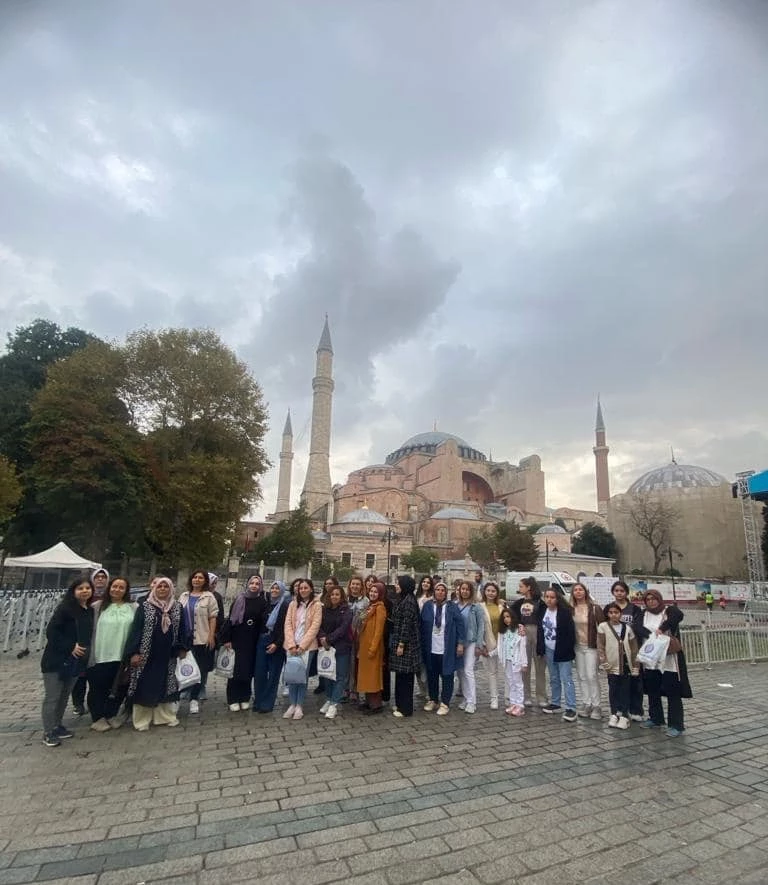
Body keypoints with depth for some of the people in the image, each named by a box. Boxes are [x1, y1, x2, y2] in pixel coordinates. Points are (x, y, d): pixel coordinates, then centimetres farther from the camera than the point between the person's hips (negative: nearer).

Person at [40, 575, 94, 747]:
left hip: (76, 661, 7)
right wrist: (70, 647, -21)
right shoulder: (65, 607, -15)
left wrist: (86, 650, 5)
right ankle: (48, 732, 14)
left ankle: (57, 726, 30)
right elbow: (51, 631, -19)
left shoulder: (90, 611, 6)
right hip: (57, 660, -7)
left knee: (65, 696, 17)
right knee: (52, 697, 3)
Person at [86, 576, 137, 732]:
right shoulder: (98, 607, -1)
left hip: (122, 656, 2)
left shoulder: (133, 608, 2)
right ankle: (98, 717, 28)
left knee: (119, 687, 12)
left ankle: (111, 714, 32)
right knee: (98, 687, 10)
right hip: (100, 656, -2)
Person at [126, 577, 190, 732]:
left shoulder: (177, 608, 4)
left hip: (168, 655, 3)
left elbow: (182, 629, 7)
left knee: (165, 684, 10)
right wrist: (134, 652, -13)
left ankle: (166, 716, 21)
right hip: (147, 654, -2)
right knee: (145, 686, 1)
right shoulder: (144, 607, -3)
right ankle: (142, 720, 13)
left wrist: (182, 648, 1)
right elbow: (136, 629, -7)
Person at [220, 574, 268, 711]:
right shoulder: (239, 599, -2)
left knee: (248, 669, 6)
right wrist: (227, 638, -7)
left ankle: (245, 698, 18)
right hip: (237, 639, -1)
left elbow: (263, 623, 0)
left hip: (252, 641, 1)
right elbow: (230, 619, -2)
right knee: (235, 669, 2)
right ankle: (233, 699, 12)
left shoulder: (262, 602, 2)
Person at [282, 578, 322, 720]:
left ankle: (299, 706, 11)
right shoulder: (292, 604, 8)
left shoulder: (316, 605, -2)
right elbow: (288, 625, 2)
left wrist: (302, 645, -13)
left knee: (303, 675, 0)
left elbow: (315, 627, -8)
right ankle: (292, 705, 16)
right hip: (291, 645, 3)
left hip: (307, 646, -3)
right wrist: (291, 644, -9)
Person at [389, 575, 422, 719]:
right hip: (398, 641, 9)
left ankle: (406, 709, 9)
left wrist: (401, 644, -19)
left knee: (405, 676, 0)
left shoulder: (409, 600, -16)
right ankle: (400, 704, 26)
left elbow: (407, 624, -19)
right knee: (400, 675, 15)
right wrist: (397, 643, 16)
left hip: (407, 643, -9)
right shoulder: (401, 599, 11)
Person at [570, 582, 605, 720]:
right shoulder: (571, 609, 3)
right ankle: (586, 704, 18)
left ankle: (596, 706, 6)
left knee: (591, 676, -6)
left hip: (591, 647, -4)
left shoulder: (595, 608, -8)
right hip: (577, 647, 4)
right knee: (581, 676, 8)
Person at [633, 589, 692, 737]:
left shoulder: (669, 610, -2)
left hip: (669, 659, -5)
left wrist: (662, 628, -33)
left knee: (673, 692, -2)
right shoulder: (643, 615, 10)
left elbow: (679, 615, -26)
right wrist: (652, 635, -24)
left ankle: (676, 725, 7)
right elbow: (637, 627, -8)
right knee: (652, 691, 13)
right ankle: (656, 719, 27)